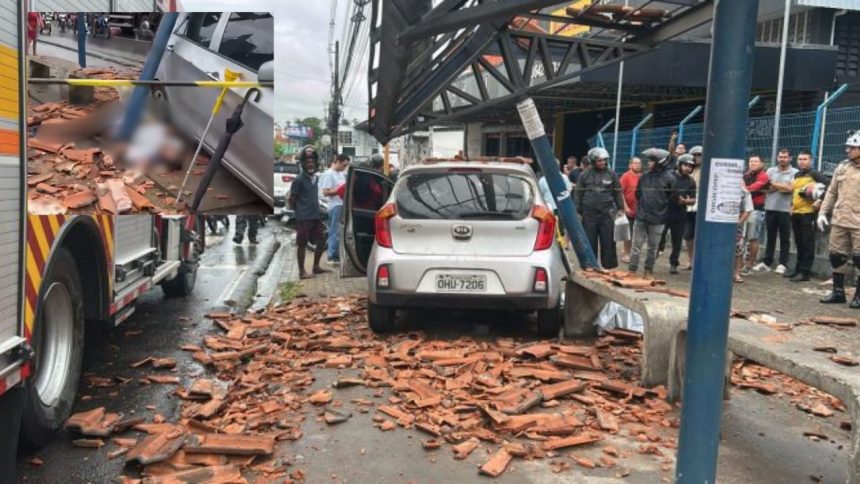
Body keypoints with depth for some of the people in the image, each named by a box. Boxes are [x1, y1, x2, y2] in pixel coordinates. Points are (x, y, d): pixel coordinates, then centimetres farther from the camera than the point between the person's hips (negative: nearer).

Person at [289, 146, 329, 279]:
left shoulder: (316, 178, 9)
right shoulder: (299, 179, -12)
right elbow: (291, 200, -9)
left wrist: (317, 210, 16)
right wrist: (299, 212, -1)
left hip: (316, 217, 7)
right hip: (303, 218, -7)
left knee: (321, 241, 12)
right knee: (302, 245, 1)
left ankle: (316, 267, 25)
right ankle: (302, 272, 10)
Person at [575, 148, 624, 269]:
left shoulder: (612, 174, 4)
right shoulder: (584, 175, 3)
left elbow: (618, 193, 9)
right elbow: (578, 193, 6)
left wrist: (620, 209, 6)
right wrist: (577, 211, 2)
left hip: (607, 214, 0)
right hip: (589, 214, 0)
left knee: (608, 243, 3)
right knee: (589, 243, 6)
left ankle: (610, 267, 10)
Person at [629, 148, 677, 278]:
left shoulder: (668, 178, -6)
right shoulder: (644, 177, 5)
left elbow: (672, 198, -1)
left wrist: (660, 206, 1)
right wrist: (643, 204, 7)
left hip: (657, 219, -3)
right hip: (641, 216, 3)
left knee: (653, 247, 9)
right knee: (636, 244, 2)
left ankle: (649, 270, 19)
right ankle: (632, 269, 6)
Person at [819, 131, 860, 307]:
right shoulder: (842, 168, 11)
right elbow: (831, 192, 15)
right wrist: (823, 213, 8)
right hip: (839, 221, 5)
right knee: (836, 256, 9)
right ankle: (838, 292, 21)